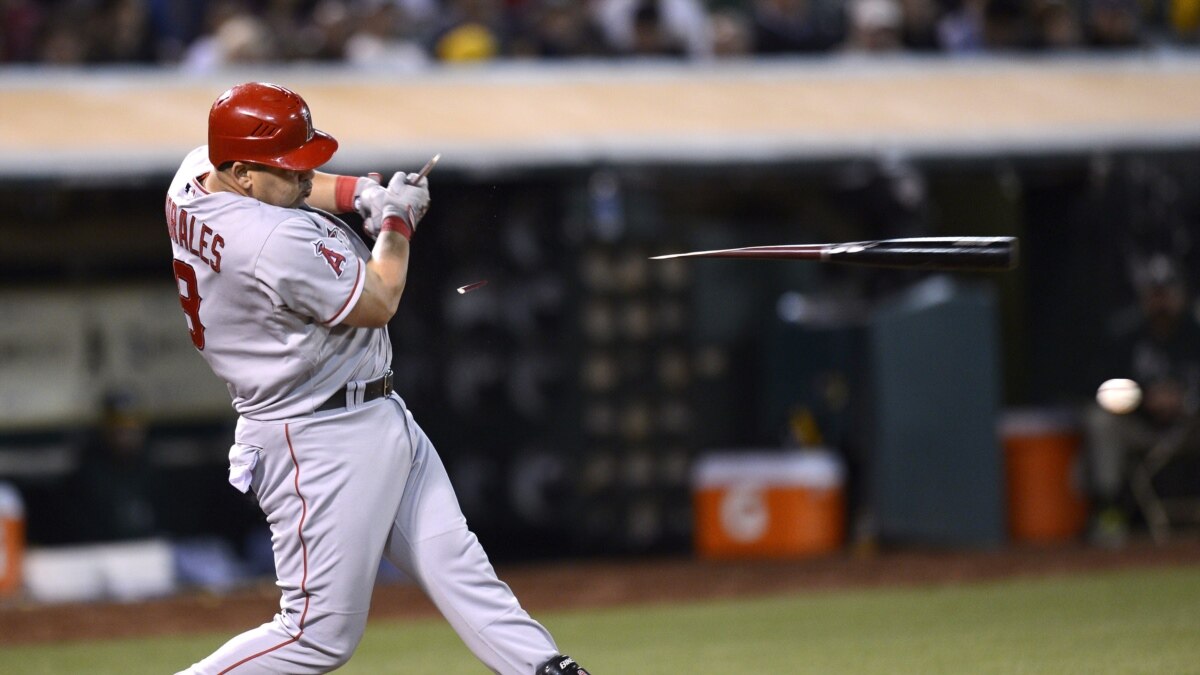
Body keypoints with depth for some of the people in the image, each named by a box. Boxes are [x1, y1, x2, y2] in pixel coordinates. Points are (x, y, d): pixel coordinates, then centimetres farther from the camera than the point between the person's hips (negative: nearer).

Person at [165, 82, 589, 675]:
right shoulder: (276, 243, -29)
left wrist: (358, 192, 4)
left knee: (454, 560, 8)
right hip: (320, 444, -11)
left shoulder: (195, 175, -1)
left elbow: (285, 190, 22)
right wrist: (396, 219, 0)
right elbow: (377, 303, -16)